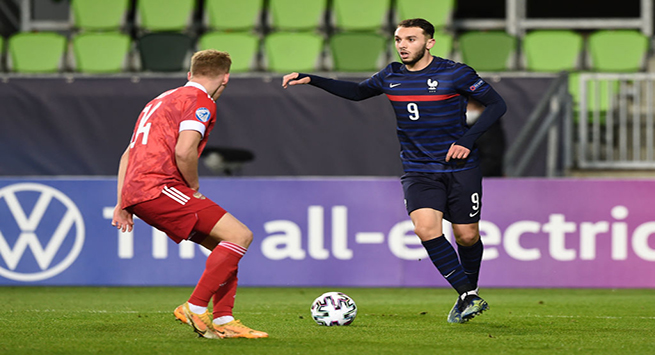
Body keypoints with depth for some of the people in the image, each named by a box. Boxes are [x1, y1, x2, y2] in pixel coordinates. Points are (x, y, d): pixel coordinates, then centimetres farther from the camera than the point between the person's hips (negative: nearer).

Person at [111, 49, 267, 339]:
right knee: (240, 236, -12)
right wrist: (194, 189, -3)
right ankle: (195, 308, -13)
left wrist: (122, 204, 24)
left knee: (224, 245, 14)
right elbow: (184, 152, -19)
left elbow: (128, 154, 27)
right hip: (158, 188, -10)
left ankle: (222, 321, 6)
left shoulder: (162, 100, 28)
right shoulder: (201, 101, -3)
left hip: (134, 193, 10)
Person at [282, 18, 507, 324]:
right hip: (418, 170, 2)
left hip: (461, 170, -2)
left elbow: (496, 105, -5)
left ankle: (470, 292, 32)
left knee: (466, 237, 2)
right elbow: (356, 92, 22)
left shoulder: (455, 74, -9)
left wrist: (468, 140, -15)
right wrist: (311, 80, 13)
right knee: (426, 228, -21)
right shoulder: (390, 77, 4)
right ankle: (469, 298, -10)